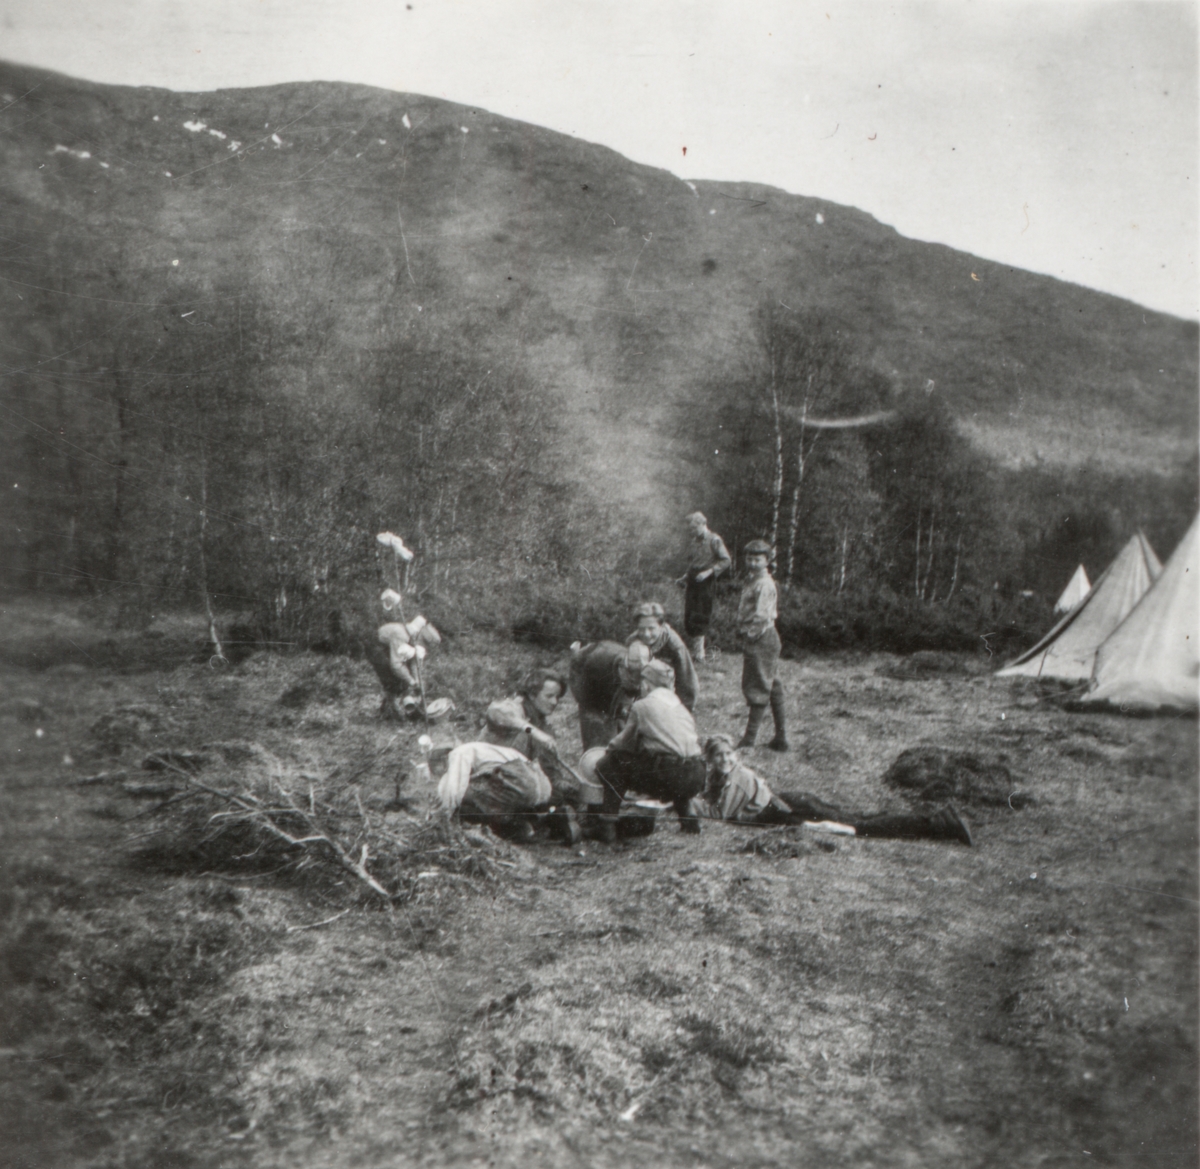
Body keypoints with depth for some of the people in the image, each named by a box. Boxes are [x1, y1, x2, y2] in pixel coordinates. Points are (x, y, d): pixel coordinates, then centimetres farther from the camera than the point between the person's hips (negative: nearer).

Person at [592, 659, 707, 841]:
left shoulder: (642, 706, 5)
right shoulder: (681, 707, 21)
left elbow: (625, 743, 14)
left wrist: (609, 749, 37)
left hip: (666, 778, -6)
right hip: (696, 780, 6)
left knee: (610, 765, 10)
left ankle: (607, 826, 4)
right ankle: (688, 818, 27)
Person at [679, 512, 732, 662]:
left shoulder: (714, 540, -5)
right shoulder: (692, 542, 15)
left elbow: (726, 561, -8)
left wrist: (709, 572, -17)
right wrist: (686, 576, 9)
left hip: (705, 583, -7)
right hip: (691, 582, 7)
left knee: (700, 617, -7)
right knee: (688, 617, 5)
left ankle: (699, 654, -2)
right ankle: (692, 649, 12)